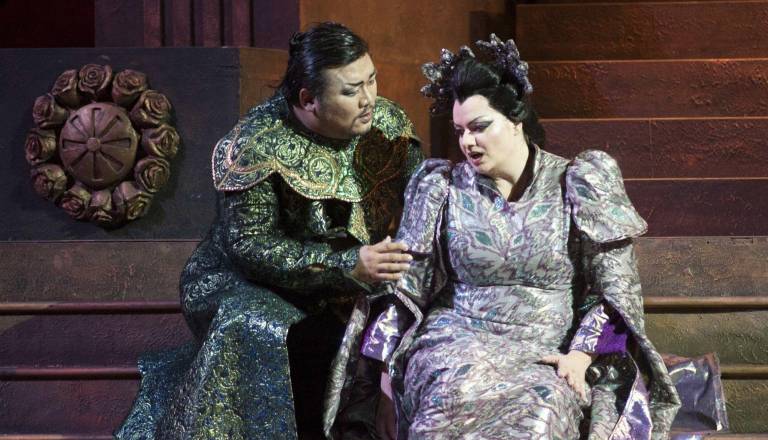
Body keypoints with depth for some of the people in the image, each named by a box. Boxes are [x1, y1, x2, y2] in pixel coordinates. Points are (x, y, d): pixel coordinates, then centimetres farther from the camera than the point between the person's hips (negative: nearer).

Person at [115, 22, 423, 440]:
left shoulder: (388, 121, -6)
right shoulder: (256, 146, -22)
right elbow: (251, 245, -23)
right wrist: (349, 266, -32)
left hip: (346, 294, 5)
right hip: (246, 283, -5)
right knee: (251, 331, -36)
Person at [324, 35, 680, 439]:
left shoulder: (578, 186, 4)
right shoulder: (442, 187, 8)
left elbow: (614, 289, 3)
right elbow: (402, 289, 8)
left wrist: (581, 356, -12)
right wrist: (387, 381, -1)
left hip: (551, 356, 0)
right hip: (458, 340, 1)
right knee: (463, 396, -36)